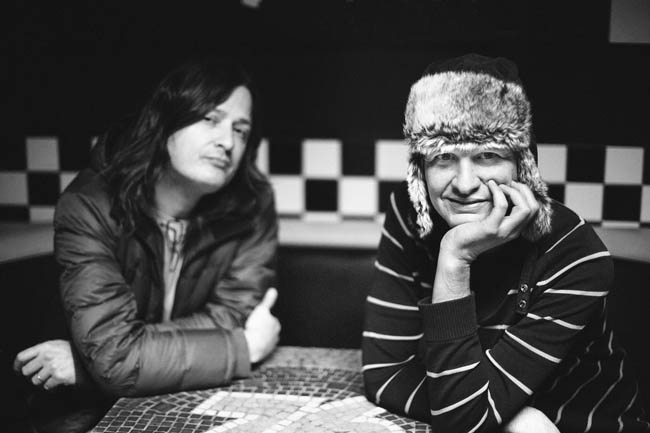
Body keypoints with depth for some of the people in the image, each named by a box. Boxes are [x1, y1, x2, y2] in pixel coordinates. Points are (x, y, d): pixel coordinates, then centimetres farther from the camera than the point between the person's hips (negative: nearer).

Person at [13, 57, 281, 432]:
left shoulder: (252, 204, -11)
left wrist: (84, 360, -19)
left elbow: (231, 319, -14)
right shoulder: (89, 207, -17)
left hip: (207, 403, 2)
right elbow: (115, 356, -23)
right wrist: (245, 347, -18)